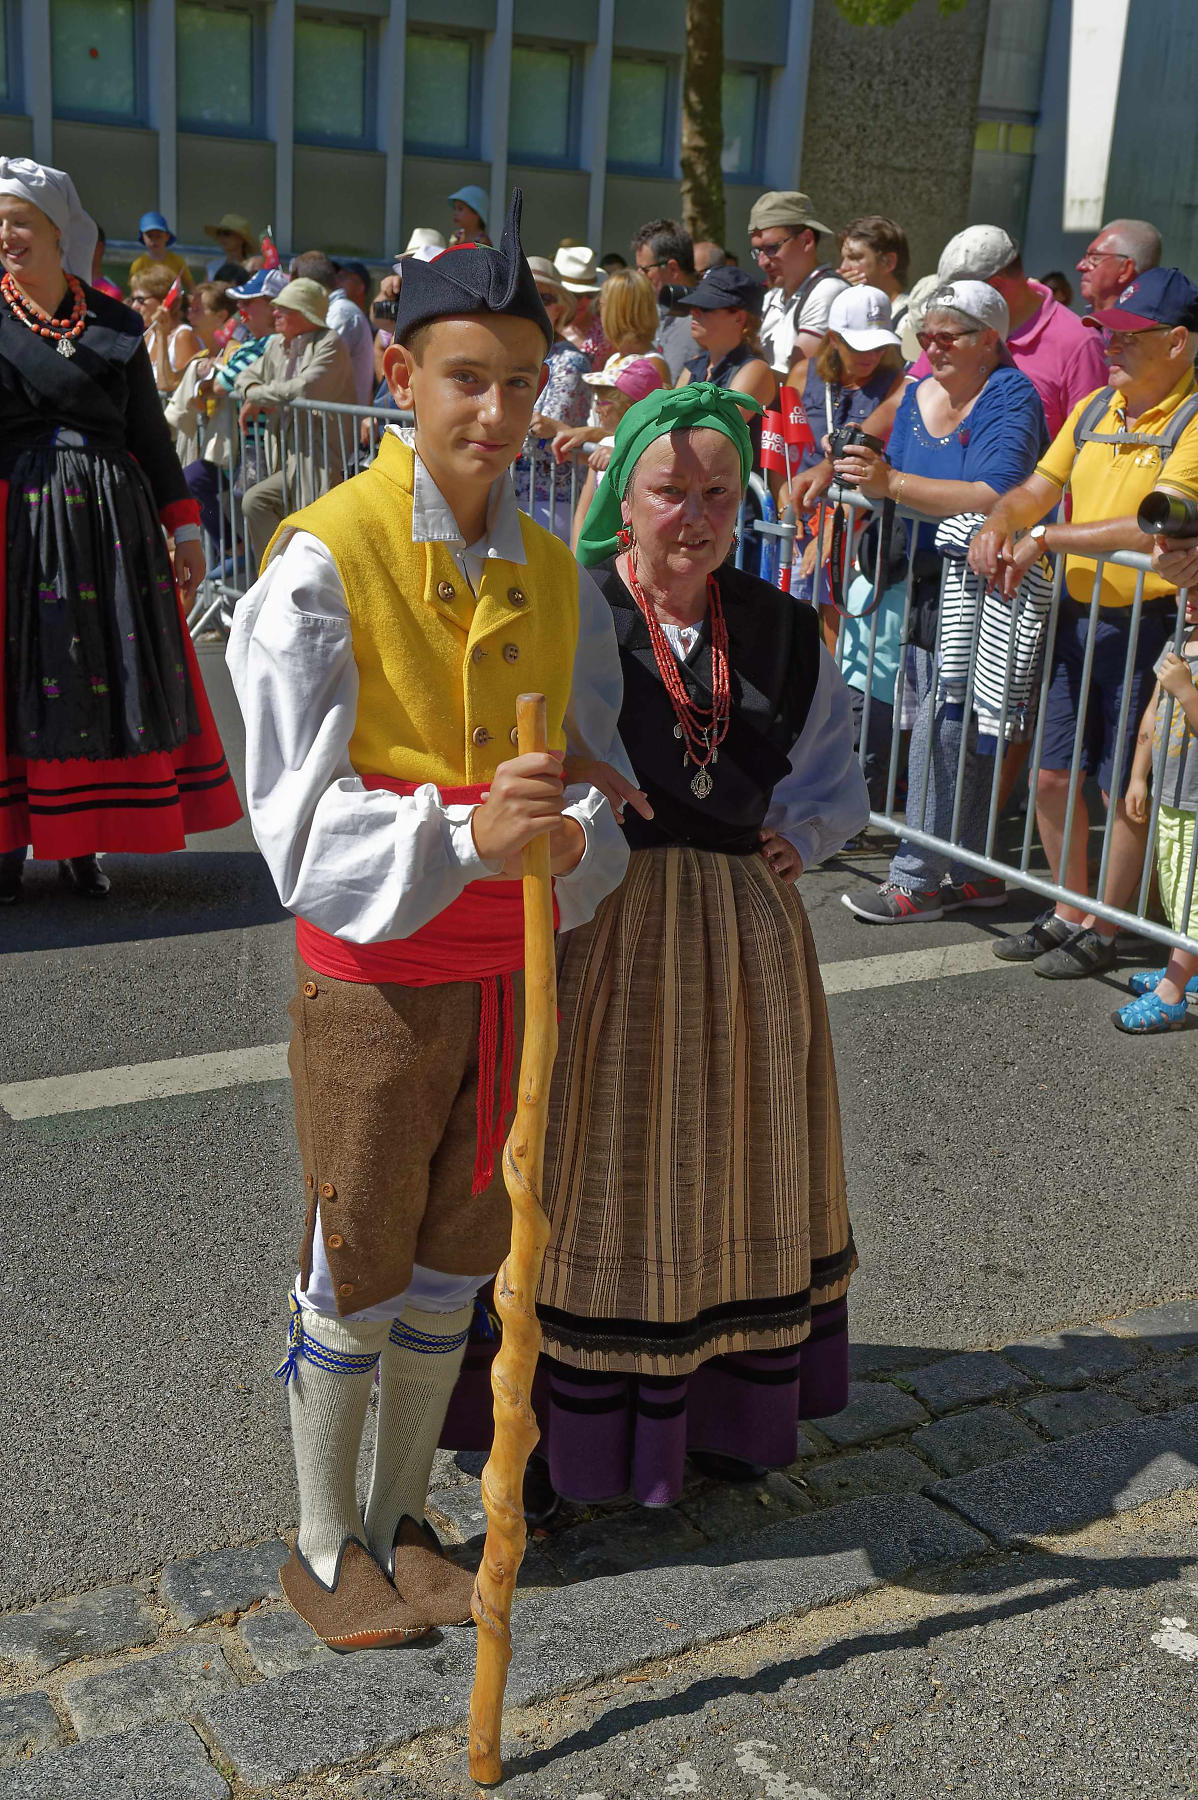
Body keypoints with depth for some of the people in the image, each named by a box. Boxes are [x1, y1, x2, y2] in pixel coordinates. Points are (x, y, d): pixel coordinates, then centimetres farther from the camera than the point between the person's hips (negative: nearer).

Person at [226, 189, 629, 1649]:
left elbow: (598, 773, 3)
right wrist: (463, 832, -38)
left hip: (514, 972, 6)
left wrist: (570, 839, -21)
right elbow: (301, 825, -21)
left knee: (455, 1264, 17)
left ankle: (400, 1521, 38)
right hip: (377, 978, -5)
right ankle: (323, 1547, 31)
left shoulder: (553, 574, 4)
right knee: (354, 1274, 9)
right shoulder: (323, 564, -14)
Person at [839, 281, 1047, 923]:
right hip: (925, 581, 8)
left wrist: (892, 483, -33)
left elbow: (994, 496, -29)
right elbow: (897, 482, 18)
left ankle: (917, 879, -1)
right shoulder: (917, 395, 11)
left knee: (944, 724, -9)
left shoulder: (1011, 399, -12)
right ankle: (973, 875, 20)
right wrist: (867, 475, -3)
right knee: (957, 731, 10)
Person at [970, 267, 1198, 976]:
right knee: (1053, 777, 12)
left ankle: (1102, 932, 17)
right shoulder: (1093, 409, 10)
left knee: (1127, 792, 3)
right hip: (1076, 617, 7)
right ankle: (1069, 912, 28)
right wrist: (996, 527, -8)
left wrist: (1043, 538, -20)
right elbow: (1036, 489, 14)